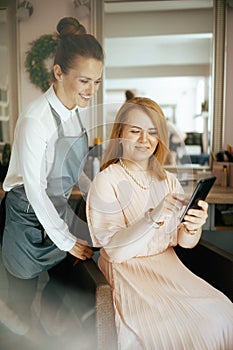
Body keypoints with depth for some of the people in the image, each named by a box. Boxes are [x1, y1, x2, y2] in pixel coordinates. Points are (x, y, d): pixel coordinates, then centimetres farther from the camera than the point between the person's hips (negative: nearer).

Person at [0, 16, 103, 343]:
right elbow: (34, 188, -23)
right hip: (29, 215, -7)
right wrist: (65, 239, -17)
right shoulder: (36, 119, -26)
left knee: (66, 276, 19)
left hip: (59, 207, 7)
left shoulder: (76, 111, -1)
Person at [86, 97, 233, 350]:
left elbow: (184, 242, 2)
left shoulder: (169, 180, 5)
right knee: (172, 326, -26)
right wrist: (152, 217, -33)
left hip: (167, 264, 5)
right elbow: (114, 250, -17)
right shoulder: (106, 181, -9)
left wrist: (193, 227, -22)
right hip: (126, 269, -4)